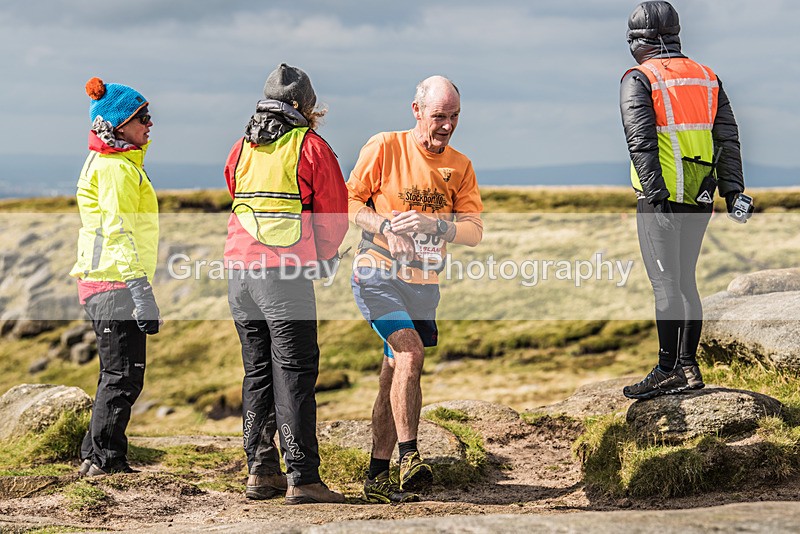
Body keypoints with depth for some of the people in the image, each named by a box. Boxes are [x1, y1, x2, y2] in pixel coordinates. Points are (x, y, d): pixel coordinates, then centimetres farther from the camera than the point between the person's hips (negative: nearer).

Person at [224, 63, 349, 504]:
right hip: (287, 272, -6)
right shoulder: (310, 147, -2)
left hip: (240, 269, 6)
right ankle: (301, 478, -8)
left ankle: (260, 471, 14)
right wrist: (324, 255, 17)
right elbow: (335, 212, 0)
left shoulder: (242, 148, 14)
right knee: (294, 374, -5)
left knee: (257, 370, 13)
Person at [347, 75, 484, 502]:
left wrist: (432, 224, -19)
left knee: (396, 376, 7)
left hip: (424, 284, 5)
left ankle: (377, 477, 13)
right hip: (378, 275, -4)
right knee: (410, 353, -24)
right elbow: (348, 202, -3)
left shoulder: (460, 167, 6)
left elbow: (474, 231, -1)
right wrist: (384, 225, -21)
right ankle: (409, 457, -17)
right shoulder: (384, 148, -6)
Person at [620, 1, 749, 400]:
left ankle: (668, 371, -2)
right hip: (700, 198, 6)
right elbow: (728, 138, 9)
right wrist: (732, 191, 8)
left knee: (666, 285, -4)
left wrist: (656, 195, -19)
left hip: (661, 198, -6)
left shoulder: (639, 79, -6)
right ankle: (688, 367, 17)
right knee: (686, 282, 14)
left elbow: (641, 141, -17)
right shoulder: (707, 77, 13)